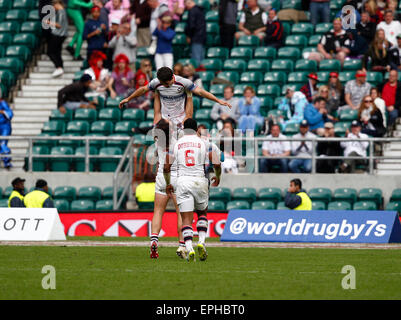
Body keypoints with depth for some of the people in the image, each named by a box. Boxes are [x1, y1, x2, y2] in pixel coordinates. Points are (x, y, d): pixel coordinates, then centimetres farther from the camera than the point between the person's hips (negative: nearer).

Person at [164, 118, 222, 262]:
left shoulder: (176, 144, 7)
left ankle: (189, 249, -21)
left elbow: (166, 167, 6)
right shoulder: (204, 143, 5)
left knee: (186, 219, -1)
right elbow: (217, 164, 1)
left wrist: (168, 184, 22)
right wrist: (217, 177, 21)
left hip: (182, 181, 0)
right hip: (200, 181, 0)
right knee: (202, 213, 22)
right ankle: (201, 242, 1)